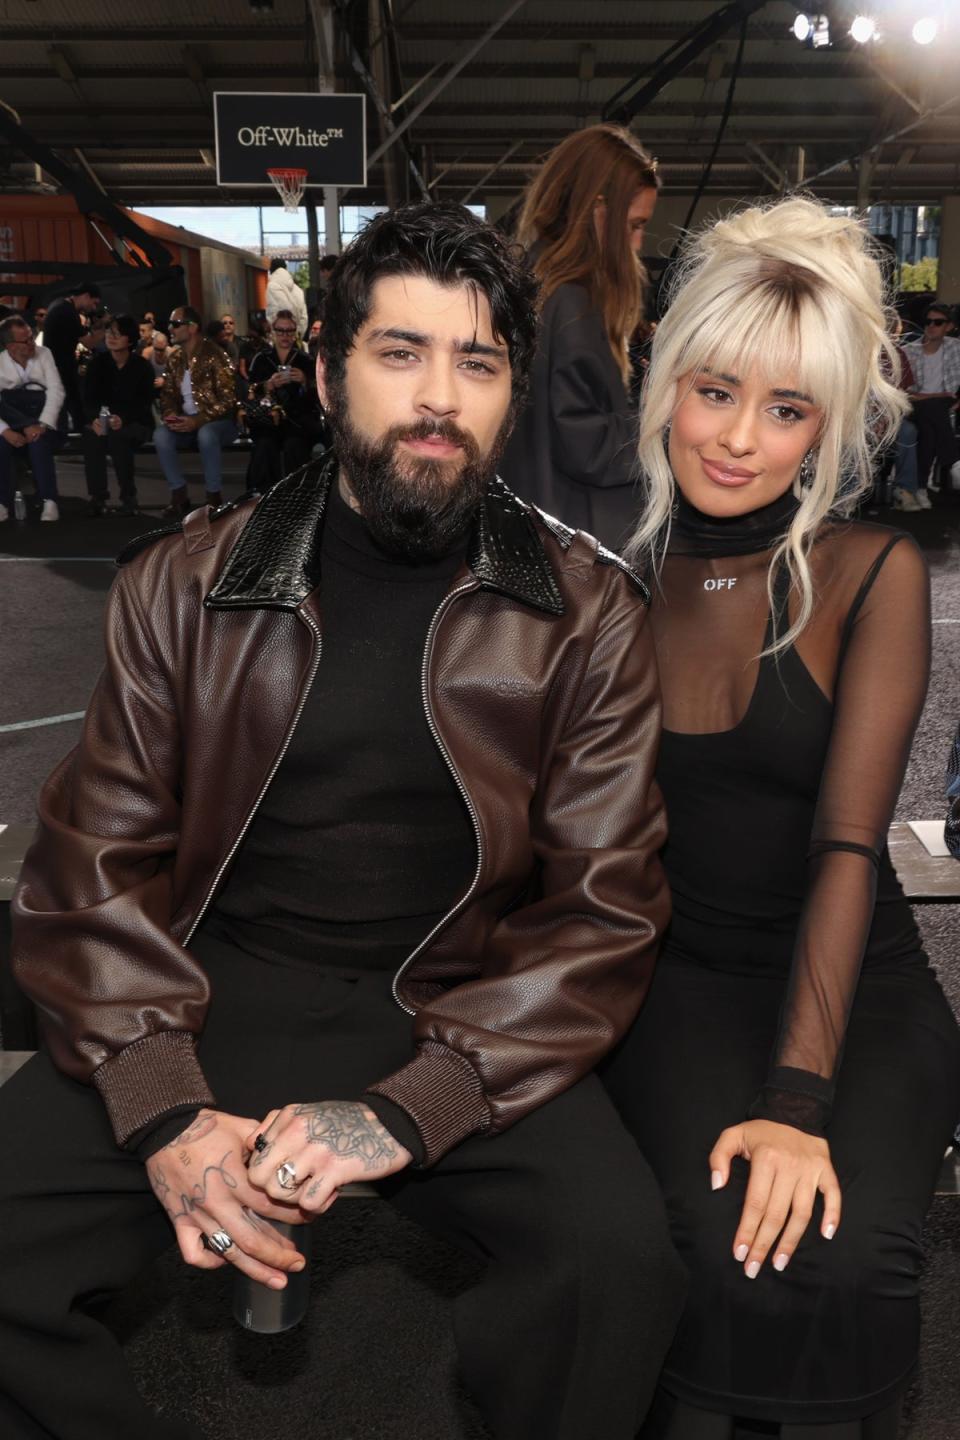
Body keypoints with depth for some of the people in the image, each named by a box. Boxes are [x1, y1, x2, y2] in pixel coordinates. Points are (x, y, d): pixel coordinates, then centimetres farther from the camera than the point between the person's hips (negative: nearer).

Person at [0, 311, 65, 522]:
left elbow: (56, 391, -9)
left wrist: (42, 424, -23)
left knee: (38, 441, -34)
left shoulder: (44, 354, 1)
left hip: (42, 420, 0)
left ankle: (49, 502, -30)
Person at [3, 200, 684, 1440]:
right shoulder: (183, 585, 5)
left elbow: (604, 906, -4)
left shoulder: (586, 615, 1)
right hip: (211, 995, 2)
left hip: (462, 1022, -1)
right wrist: (163, 1110, -14)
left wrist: (406, 1112, -17)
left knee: (619, 1255, -27)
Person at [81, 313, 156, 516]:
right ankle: (97, 498, -25)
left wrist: (123, 419, -32)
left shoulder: (141, 366, -6)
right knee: (91, 434, -31)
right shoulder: (97, 363, 2)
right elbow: (88, 399, -4)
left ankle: (129, 498, -21)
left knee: (118, 436, -36)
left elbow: (144, 404, -13)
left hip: (135, 424, -2)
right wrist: (95, 419, -27)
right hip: (103, 421, 3)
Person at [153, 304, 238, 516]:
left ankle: (214, 496, -23)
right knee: (161, 434, -24)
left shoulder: (214, 356, -12)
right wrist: (169, 414, -11)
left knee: (205, 434, -39)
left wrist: (198, 421, -26)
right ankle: (179, 495, -14)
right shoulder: (175, 358, 8)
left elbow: (227, 399, -18)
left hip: (217, 421, -5)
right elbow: (167, 393, 13)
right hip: (186, 422, 5)